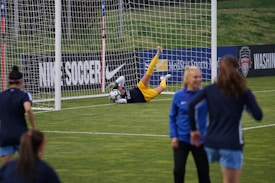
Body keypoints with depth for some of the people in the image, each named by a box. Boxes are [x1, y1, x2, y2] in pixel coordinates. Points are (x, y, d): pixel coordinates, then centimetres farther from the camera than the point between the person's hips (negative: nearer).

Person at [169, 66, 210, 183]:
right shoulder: (178, 96, -5)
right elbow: (172, 117, 5)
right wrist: (173, 136, -3)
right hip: (181, 139, 0)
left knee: (203, 170, 8)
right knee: (178, 170, -4)